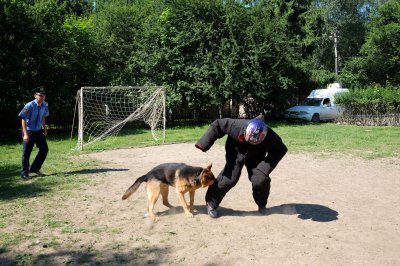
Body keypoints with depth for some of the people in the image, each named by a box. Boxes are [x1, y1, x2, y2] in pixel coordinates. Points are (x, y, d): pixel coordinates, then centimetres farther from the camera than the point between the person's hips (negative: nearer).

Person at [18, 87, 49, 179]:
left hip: (39, 131, 6)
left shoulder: (45, 105, -4)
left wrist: (45, 129, 10)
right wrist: (25, 134, -23)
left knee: (44, 149, 5)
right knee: (26, 152, 1)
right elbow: (23, 119, -19)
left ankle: (35, 169, 20)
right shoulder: (29, 106, -22)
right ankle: (24, 173, 15)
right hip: (29, 131, -6)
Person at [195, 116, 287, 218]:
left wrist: (267, 166, -26)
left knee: (261, 179, -15)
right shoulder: (237, 125, -38)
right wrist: (203, 144, -29)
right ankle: (211, 203, 2)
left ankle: (262, 205, 16)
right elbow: (217, 125, -24)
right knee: (229, 178, -17)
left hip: (255, 156, 1)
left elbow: (280, 150, -13)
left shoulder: (270, 137, -33)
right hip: (236, 152, -1)